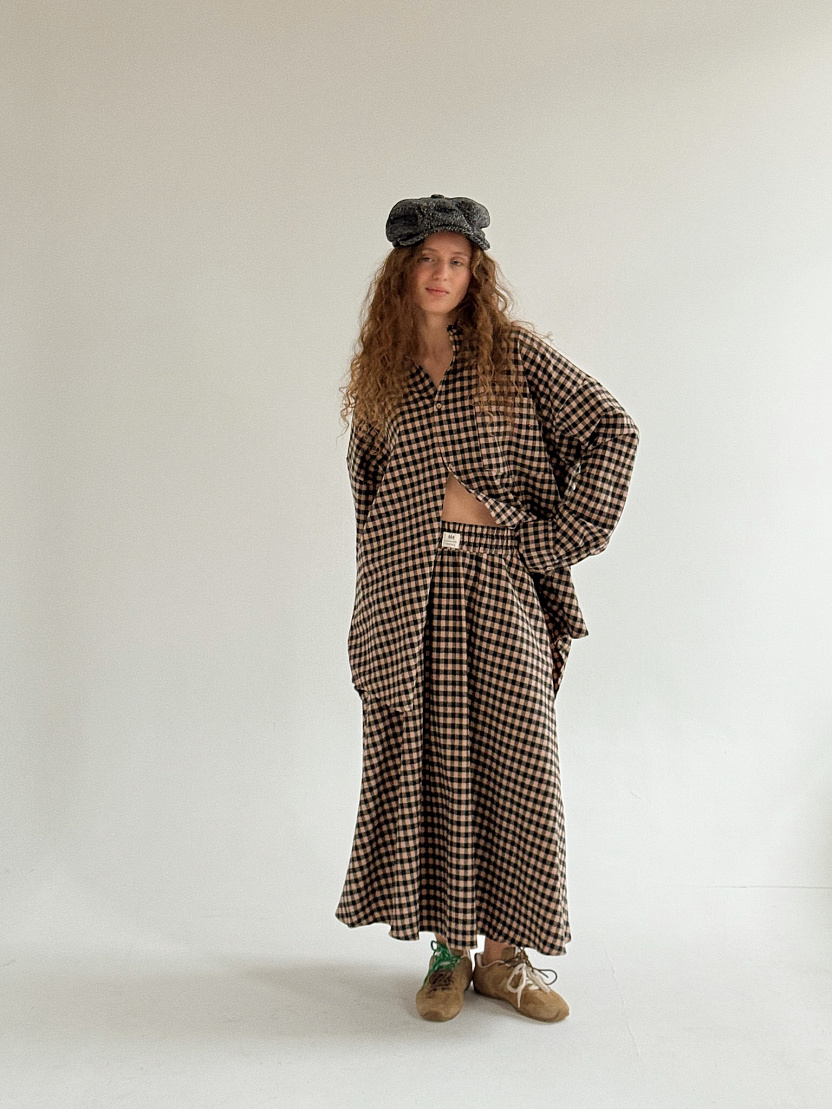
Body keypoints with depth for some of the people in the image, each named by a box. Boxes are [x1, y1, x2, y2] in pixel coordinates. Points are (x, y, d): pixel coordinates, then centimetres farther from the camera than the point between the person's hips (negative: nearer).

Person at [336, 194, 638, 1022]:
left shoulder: (512, 353, 4)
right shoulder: (377, 374, 10)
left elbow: (611, 428, 0)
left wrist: (557, 533, -5)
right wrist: (446, 503, 1)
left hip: (500, 590, -1)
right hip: (408, 594, 2)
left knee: (515, 763, 1)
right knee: (429, 766, 4)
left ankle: (504, 954, 16)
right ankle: (448, 952, 18)